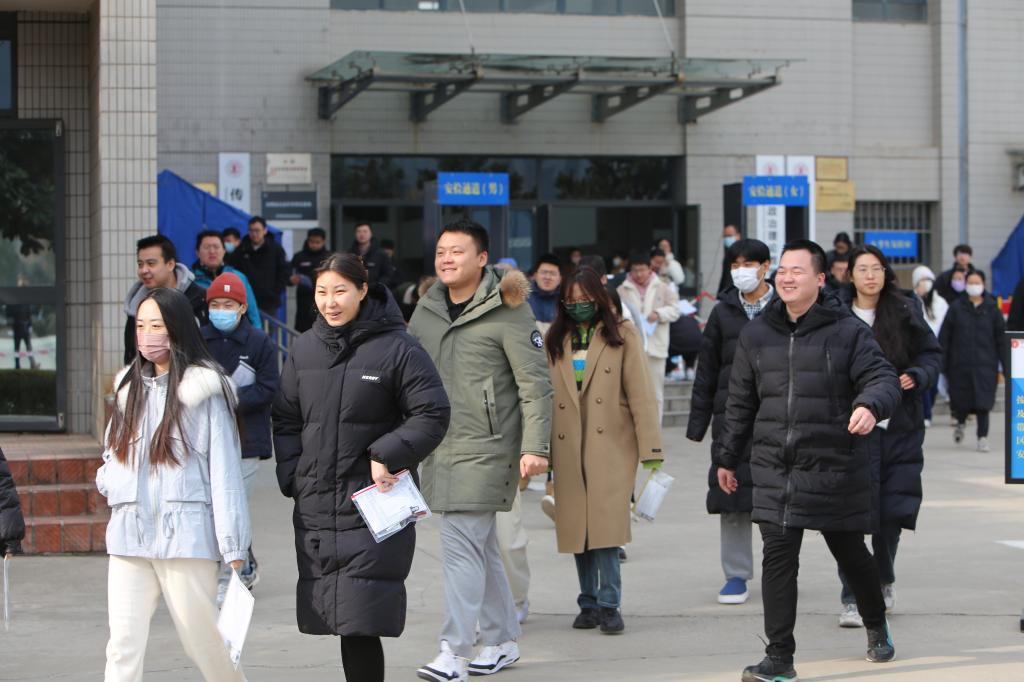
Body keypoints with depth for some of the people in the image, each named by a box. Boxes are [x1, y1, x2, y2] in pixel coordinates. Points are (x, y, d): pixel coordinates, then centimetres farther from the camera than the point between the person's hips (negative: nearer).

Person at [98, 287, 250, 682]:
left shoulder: (203, 389, -4)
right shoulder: (130, 387, 15)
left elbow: (224, 469, -6)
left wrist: (234, 545, -10)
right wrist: (108, 480, 3)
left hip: (185, 534, -5)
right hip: (129, 534, 5)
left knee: (202, 641, 4)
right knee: (123, 646, -2)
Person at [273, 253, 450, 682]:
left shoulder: (396, 348, -6)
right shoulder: (304, 349, 11)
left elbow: (432, 414, -6)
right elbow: (286, 419, 17)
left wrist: (387, 456, -14)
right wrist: (291, 477, 5)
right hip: (315, 507, 5)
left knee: (361, 622, -11)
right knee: (336, 613, 6)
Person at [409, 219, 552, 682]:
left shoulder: (506, 312, -9)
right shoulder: (427, 309, 10)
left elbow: (535, 383, -10)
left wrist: (534, 447, -17)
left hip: (485, 448, -7)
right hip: (440, 448, 7)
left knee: (461, 544, -13)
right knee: (481, 545, 14)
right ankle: (502, 641, 25)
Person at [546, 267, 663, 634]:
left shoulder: (623, 335, 3)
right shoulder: (554, 340, 13)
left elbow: (640, 393, 0)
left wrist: (649, 448, -6)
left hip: (611, 446, -3)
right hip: (568, 450, 3)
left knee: (606, 525, -12)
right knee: (578, 527, 5)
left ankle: (609, 605, -6)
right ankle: (589, 604, 13)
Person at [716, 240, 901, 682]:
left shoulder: (847, 331, -5)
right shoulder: (757, 334, 7)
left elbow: (883, 378, -11)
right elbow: (741, 402, 15)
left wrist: (870, 405, -34)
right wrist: (728, 458, 18)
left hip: (835, 468, -2)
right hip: (775, 469, 3)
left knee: (851, 554, 14)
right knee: (777, 559, -5)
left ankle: (876, 626, 40)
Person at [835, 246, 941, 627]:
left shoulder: (906, 313, 5)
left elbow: (932, 353, 11)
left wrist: (916, 377, -8)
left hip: (900, 428, 3)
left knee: (893, 511, 7)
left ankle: (884, 579, 33)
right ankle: (851, 599, -2)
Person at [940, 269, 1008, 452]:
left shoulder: (991, 308, 4)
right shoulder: (956, 307, 2)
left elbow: (1001, 338, 5)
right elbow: (944, 337, 3)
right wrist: (943, 363, -1)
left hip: (985, 364, 0)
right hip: (960, 363, 0)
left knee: (983, 402, -6)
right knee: (961, 399, 9)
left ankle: (983, 437, -1)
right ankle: (960, 423, 39)